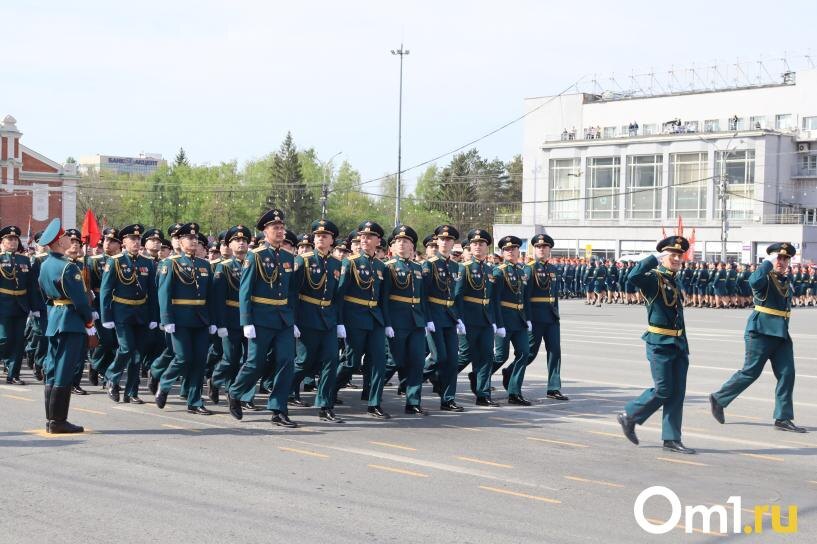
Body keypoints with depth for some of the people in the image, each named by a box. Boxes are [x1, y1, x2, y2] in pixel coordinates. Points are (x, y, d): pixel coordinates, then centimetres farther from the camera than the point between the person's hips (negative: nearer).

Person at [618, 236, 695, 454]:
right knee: (663, 390, -6)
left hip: (679, 344, 7)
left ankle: (671, 439, 10)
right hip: (660, 343, -7)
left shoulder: (676, 280, 15)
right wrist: (654, 259, -21)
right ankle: (629, 416, 15)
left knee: (677, 392, 5)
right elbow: (634, 277, -31)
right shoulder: (653, 279, -10)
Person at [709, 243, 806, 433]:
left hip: (781, 334, 7)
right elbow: (754, 281, -33)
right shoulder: (765, 278, -10)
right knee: (750, 372, -3)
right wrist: (769, 262, -24)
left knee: (787, 374, 0)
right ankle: (718, 399, 15)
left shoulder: (787, 281, 15)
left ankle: (783, 419, 5)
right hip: (761, 332, -7)